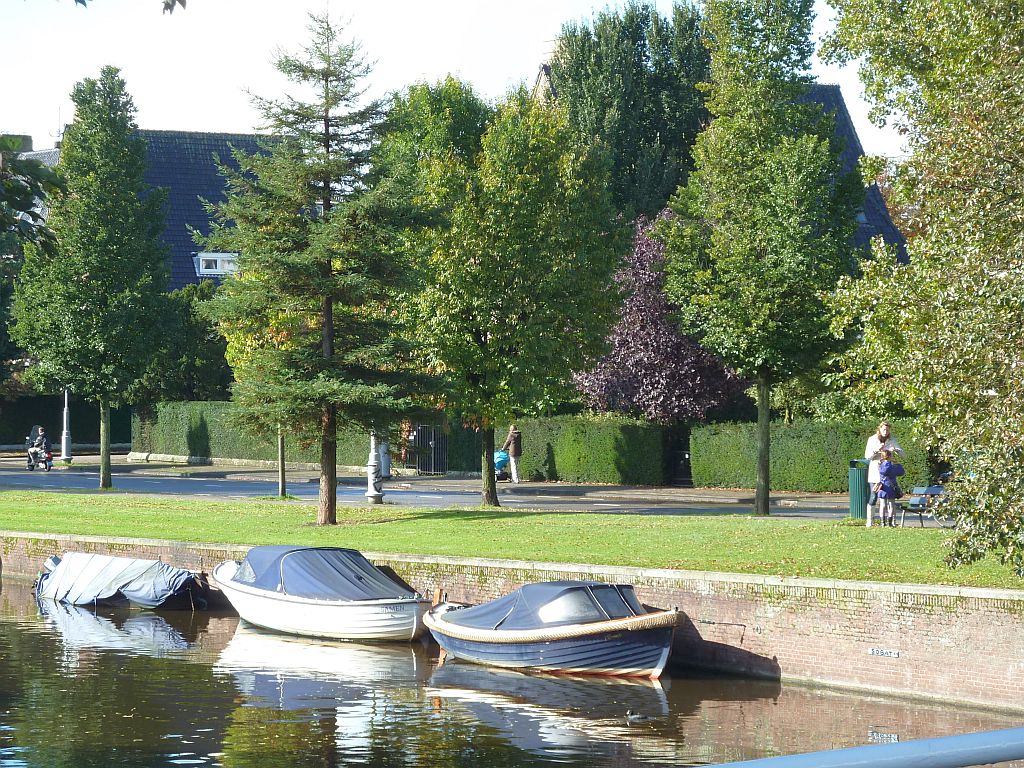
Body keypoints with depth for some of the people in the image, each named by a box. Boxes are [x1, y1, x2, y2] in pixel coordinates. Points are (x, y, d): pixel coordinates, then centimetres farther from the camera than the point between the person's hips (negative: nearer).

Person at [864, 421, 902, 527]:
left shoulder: (892, 440, 4)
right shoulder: (872, 440, 0)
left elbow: (902, 453, -3)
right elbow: (867, 456, -3)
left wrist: (895, 450, -25)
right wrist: (877, 450, -20)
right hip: (874, 471, -2)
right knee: (873, 496, -6)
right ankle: (869, 520, -2)